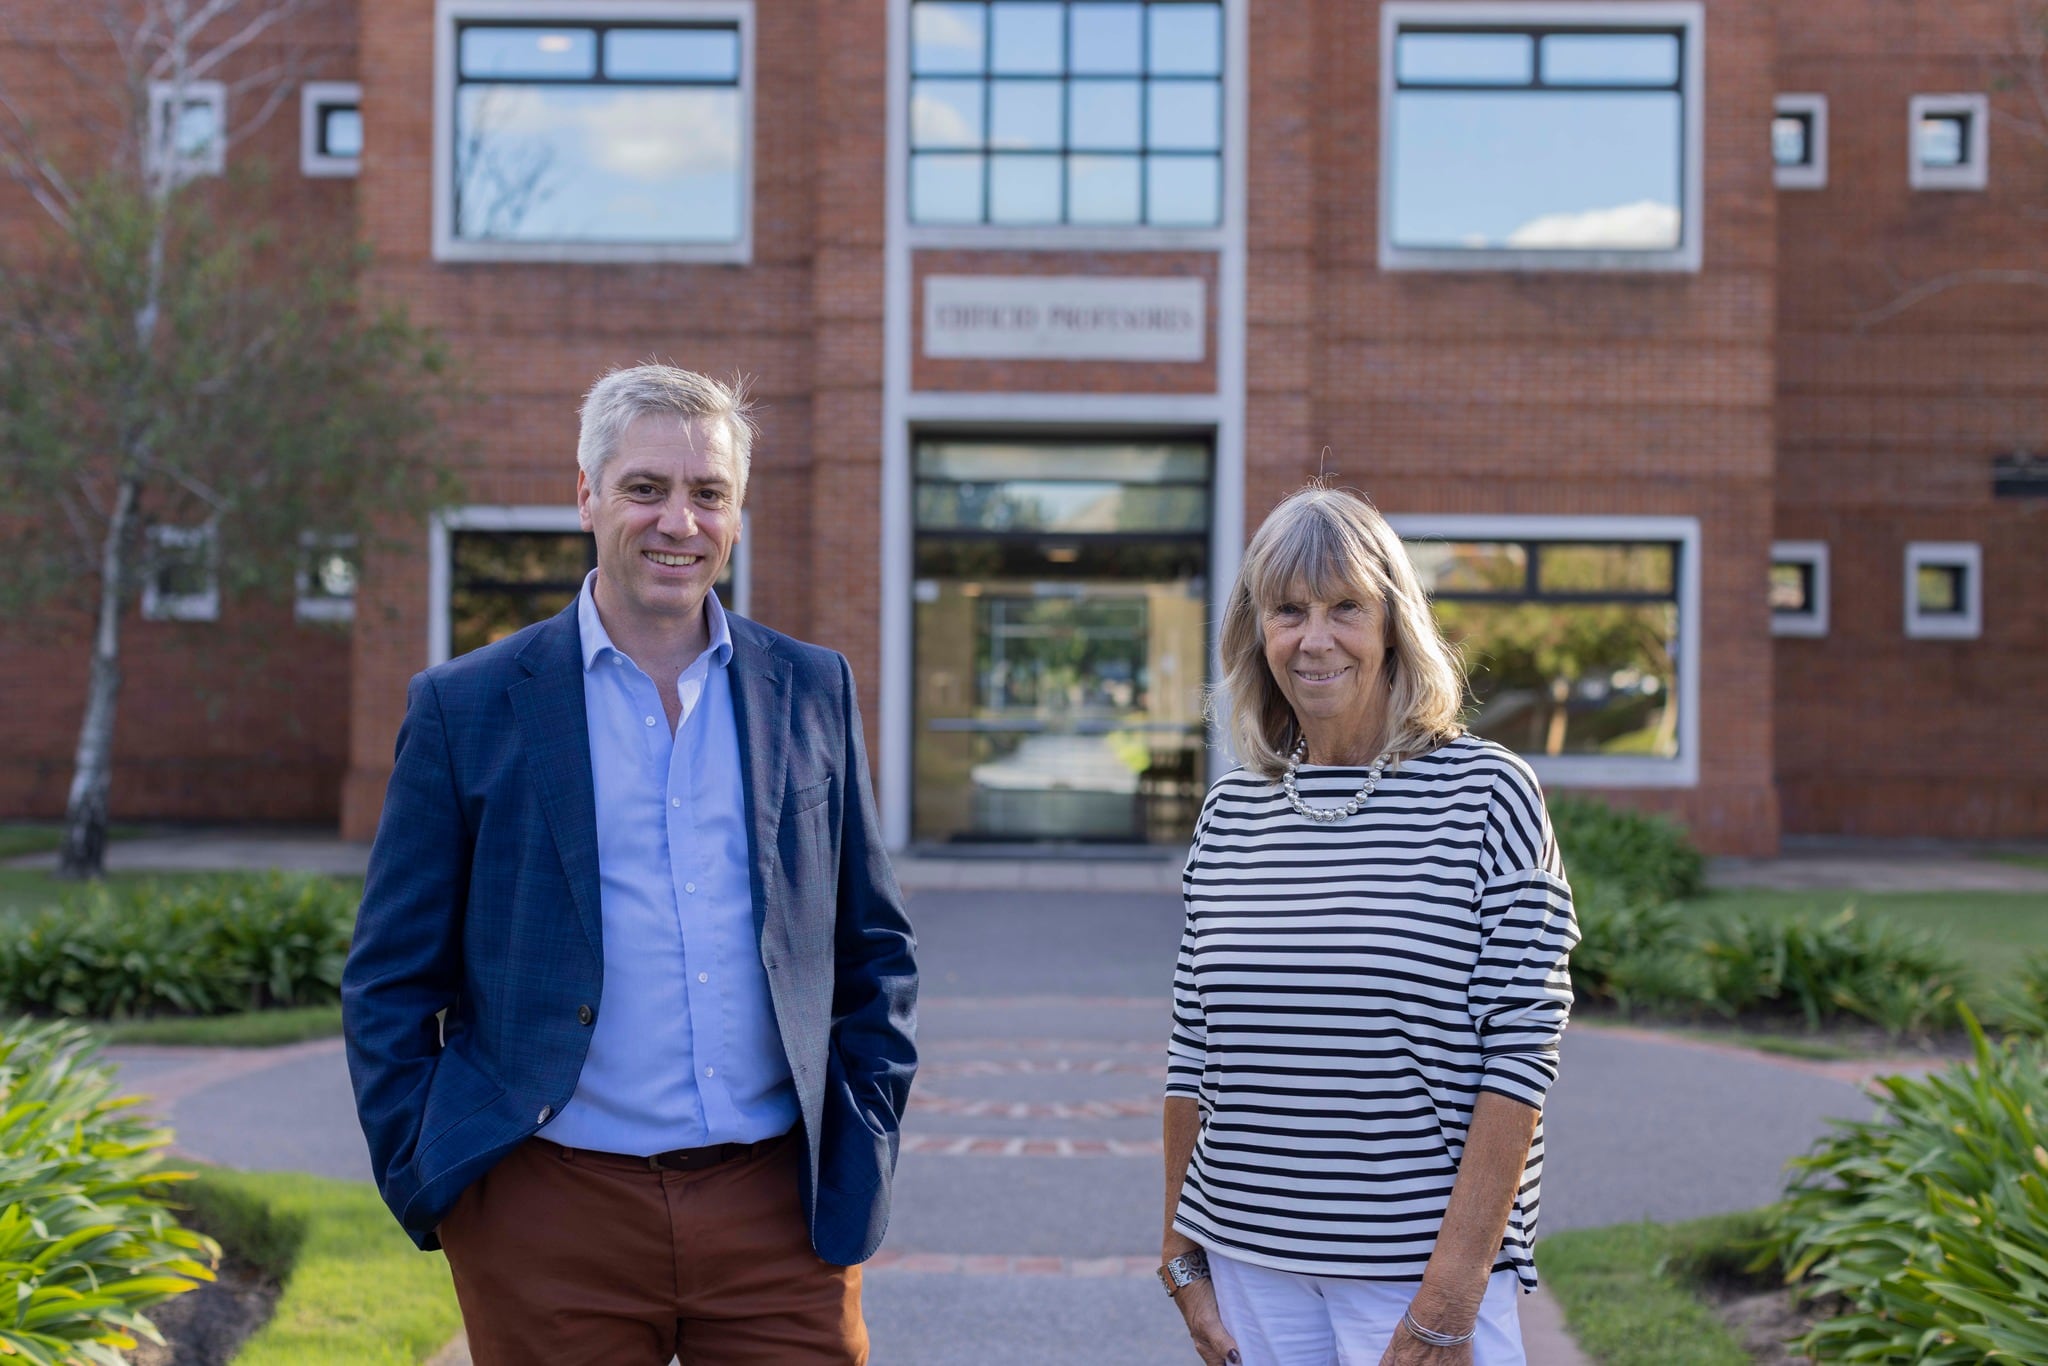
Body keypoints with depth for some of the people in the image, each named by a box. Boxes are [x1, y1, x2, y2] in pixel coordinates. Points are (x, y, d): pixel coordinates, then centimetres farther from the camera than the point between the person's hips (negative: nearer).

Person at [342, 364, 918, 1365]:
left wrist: (862, 1149, 5)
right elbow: (389, 984, 3)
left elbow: (875, 952, 13)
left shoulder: (813, 692, 8)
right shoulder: (467, 708, 1)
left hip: (781, 1208, 2)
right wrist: (427, 1185, -4)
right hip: (554, 1219, -1)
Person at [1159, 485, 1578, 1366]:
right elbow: (1192, 1052, 10)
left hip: (1421, 1264, -3)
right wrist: (1182, 1260, 7)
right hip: (1250, 1260, 3)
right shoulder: (1230, 814, 6)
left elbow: (1519, 1053, -10)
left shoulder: (1488, 796, -6)